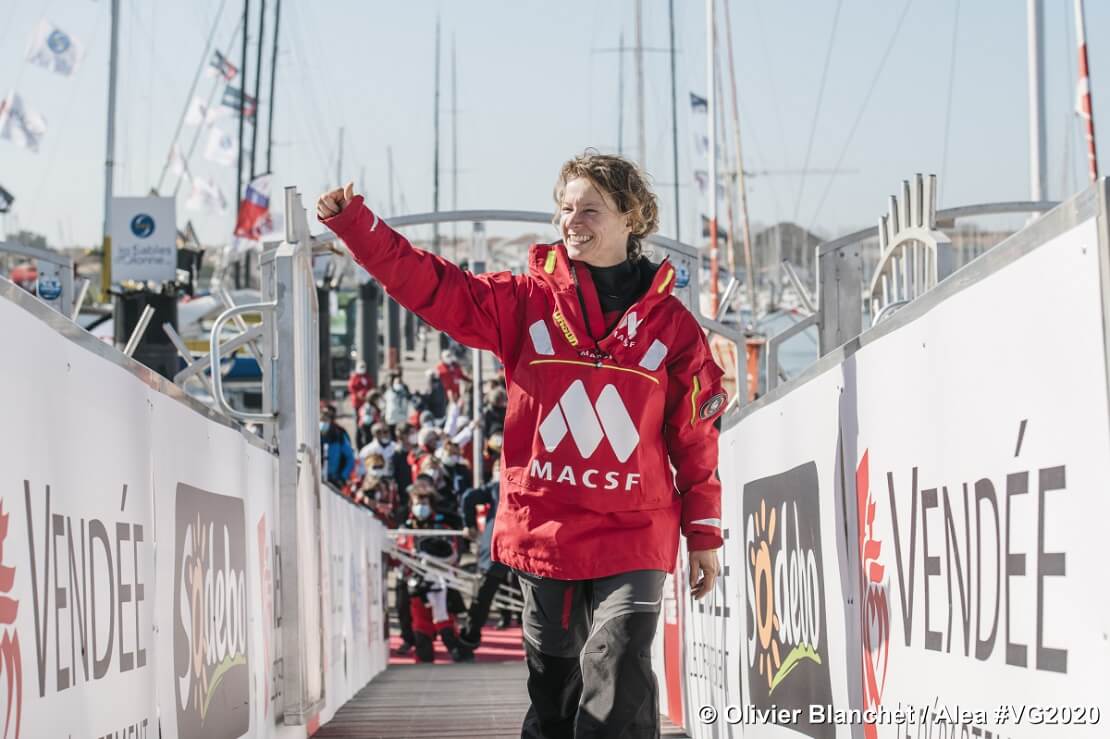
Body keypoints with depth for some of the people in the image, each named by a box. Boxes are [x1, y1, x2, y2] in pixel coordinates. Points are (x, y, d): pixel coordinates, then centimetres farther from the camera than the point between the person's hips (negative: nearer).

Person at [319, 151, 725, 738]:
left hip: (633, 538, -2)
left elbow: (695, 435, 6)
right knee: (553, 689, 11)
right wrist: (352, 222, -15)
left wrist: (704, 534, 6)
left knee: (619, 688, -12)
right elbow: (432, 285, -3)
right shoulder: (527, 302, 5)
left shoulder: (670, 321, 3)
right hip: (544, 531, 2)